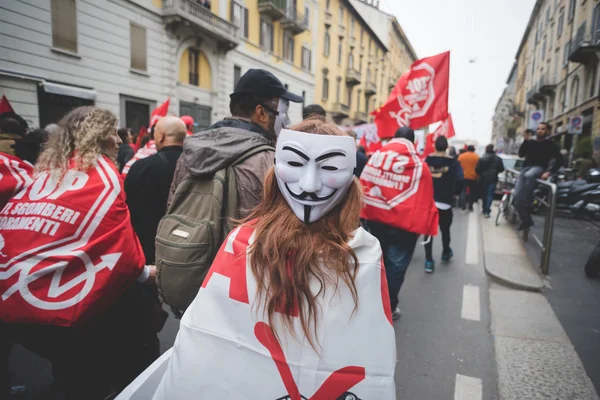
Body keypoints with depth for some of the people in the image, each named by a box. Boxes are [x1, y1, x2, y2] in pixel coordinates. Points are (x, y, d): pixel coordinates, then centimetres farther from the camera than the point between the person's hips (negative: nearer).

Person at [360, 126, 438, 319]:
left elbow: (363, 186, 4)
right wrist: (421, 226, -1)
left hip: (375, 218, 5)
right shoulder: (419, 166, -10)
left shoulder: (376, 157, 0)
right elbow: (424, 201, -10)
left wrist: (365, 212, 12)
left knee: (379, 259, 22)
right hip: (403, 223, -4)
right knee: (396, 265, 9)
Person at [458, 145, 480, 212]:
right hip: (473, 177, -2)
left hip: (463, 177, 2)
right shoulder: (476, 157, -5)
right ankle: (470, 206, 8)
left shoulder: (461, 156, 0)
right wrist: (478, 177, 7)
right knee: (472, 192, 8)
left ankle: (463, 205, 7)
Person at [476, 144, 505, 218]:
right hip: (493, 179, 0)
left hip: (484, 179, 0)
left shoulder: (482, 159, -9)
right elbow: (501, 169, 2)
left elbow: (477, 169, -12)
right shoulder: (498, 159, -2)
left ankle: (485, 210, 27)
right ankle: (486, 211, -8)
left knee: (484, 194, 16)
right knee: (490, 195, 1)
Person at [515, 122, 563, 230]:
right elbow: (521, 154, 3)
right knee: (517, 196, -11)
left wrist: (549, 172, -10)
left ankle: (527, 204, -31)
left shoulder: (550, 144, 7)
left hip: (539, 168, -4)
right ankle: (526, 221, 4)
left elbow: (560, 161, 4)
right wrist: (525, 141, -7)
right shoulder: (530, 142, 16)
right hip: (526, 168, 4)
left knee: (529, 175, -43)